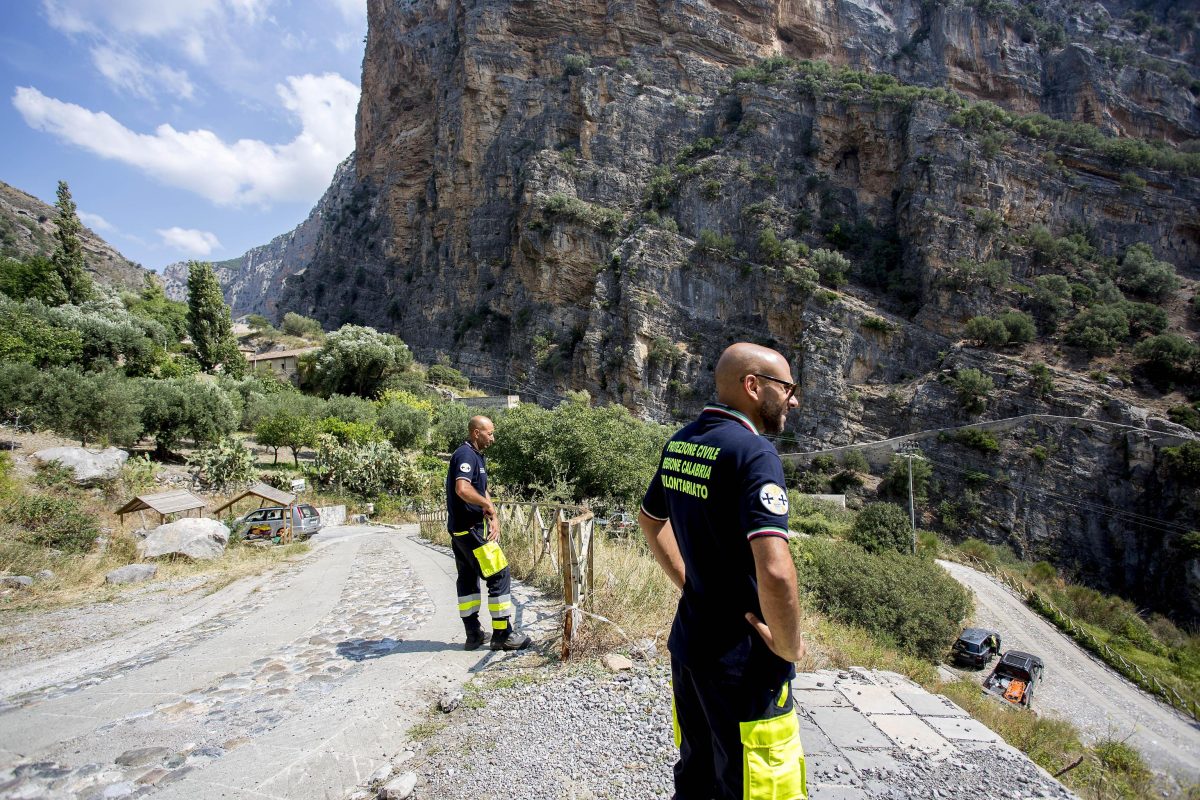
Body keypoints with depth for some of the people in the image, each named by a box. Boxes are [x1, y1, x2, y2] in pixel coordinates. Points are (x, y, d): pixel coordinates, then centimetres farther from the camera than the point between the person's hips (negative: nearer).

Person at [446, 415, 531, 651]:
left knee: (467, 578, 13)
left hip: (461, 529, 10)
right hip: (470, 527, -10)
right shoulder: (466, 455, -15)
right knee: (499, 575, -5)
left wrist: (494, 519, 3)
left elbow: (483, 491, 16)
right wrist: (488, 505, -17)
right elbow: (462, 489, -31)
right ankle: (503, 634, 2)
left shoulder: (476, 456, 17)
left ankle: (474, 634, 21)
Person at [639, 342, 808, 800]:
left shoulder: (679, 444, 2)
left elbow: (650, 520, 18)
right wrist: (790, 646, -15)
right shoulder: (754, 453, -23)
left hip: (688, 641, 8)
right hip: (742, 660, -7)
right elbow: (775, 572, -33)